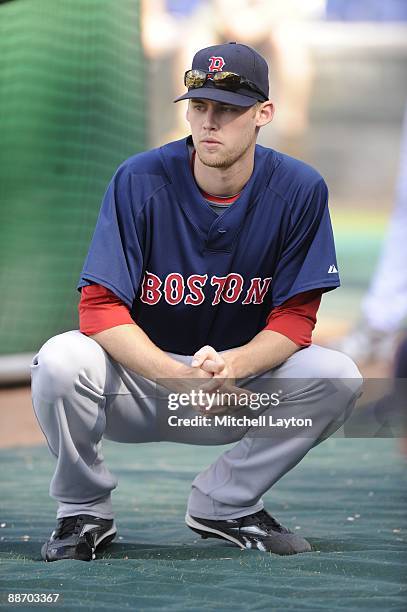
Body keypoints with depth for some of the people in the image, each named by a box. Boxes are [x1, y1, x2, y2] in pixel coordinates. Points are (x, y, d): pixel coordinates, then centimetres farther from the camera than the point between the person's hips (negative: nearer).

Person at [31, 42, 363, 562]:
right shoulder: (140, 181, -16)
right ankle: (83, 512, -6)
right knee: (61, 360, -32)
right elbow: (101, 308, -20)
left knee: (338, 378, -22)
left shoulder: (300, 191, -10)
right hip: (140, 373, -2)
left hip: (243, 379, 2)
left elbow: (295, 318, -9)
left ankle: (224, 503, -2)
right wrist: (183, 378, -35)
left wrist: (232, 365, -31)